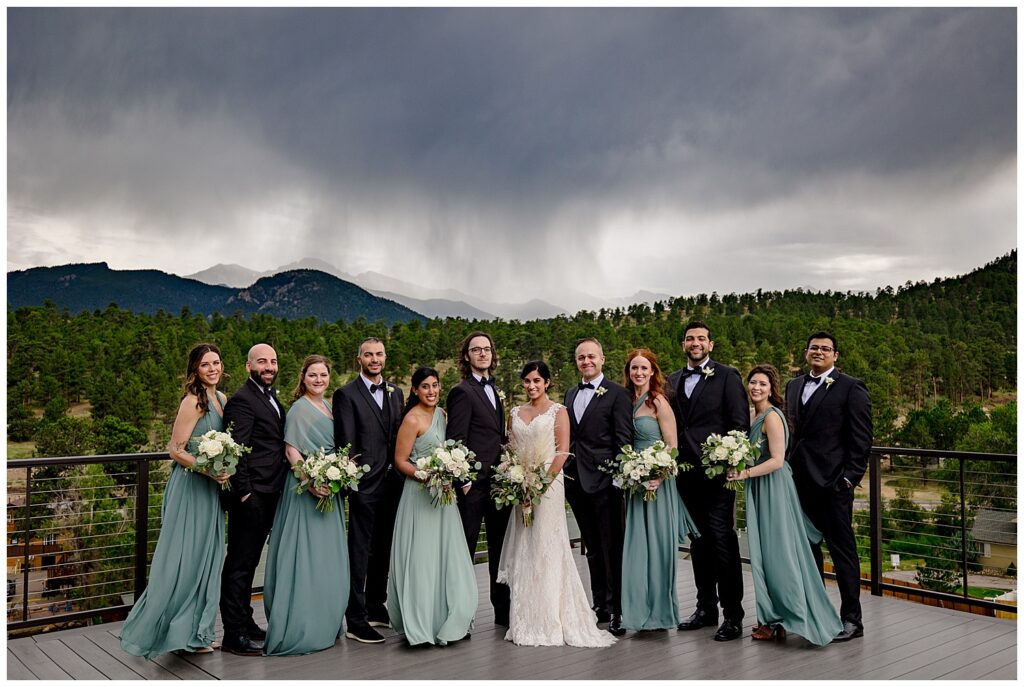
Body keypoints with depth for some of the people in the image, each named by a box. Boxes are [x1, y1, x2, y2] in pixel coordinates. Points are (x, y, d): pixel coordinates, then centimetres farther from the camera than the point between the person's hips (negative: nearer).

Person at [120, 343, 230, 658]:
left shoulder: (222, 399, 9)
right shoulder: (193, 401, -14)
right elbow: (176, 450, -15)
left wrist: (224, 471, 2)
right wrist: (209, 470, -24)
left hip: (211, 489, 8)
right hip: (190, 487, -8)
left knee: (206, 558, 14)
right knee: (185, 558, 0)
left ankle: (197, 630, 27)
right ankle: (180, 632, 14)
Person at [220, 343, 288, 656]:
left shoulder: (271, 398, 16)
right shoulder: (242, 400, -13)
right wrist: (244, 492, -18)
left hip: (268, 494, 9)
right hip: (251, 494, -9)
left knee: (249, 561, 17)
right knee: (240, 563, -1)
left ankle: (245, 622, 28)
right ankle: (234, 635, 6)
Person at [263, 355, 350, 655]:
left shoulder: (328, 406, 14)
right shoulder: (299, 408, -10)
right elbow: (291, 450, -15)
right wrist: (310, 482, -24)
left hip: (330, 489, 8)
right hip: (306, 488, -8)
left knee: (328, 558, 13)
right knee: (306, 556, -5)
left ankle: (325, 623, 24)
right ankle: (301, 628, 4)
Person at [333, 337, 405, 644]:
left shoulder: (396, 392, 13)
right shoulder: (347, 394, -6)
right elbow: (346, 442, -10)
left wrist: (402, 471, 8)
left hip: (393, 482, 7)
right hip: (365, 484, -6)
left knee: (382, 549, 16)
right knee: (360, 552, -1)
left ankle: (376, 608, 30)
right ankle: (356, 621, 5)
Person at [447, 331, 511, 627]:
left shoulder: (494, 390, 16)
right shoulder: (462, 392, -10)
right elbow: (455, 440, -14)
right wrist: (464, 480, -16)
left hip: (498, 481, 8)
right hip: (474, 483, -8)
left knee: (500, 547, 14)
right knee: (465, 549, 2)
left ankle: (503, 610, 25)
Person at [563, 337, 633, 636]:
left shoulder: (616, 393, -5)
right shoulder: (571, 394, 16)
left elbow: (624, 439, -9)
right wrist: (564, 470, 11)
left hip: (603, 479, -7)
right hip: (575, 478, 7)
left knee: (612, 547, -2)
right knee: (592, 547, 14)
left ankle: (617, 610, 6)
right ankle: (599, 604, 24)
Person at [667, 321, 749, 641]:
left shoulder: (727, 376, -1)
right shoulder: (673, 381, 15)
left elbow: (740, 423, -6)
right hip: (685, 473, 6)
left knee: (722, 539, -7)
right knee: (698, 542, 13)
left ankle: (733, 614, 3)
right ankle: (706, 608, 23)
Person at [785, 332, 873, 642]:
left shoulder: (851, 387, -3)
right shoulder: (794, 386, 15)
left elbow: (861, 438, -7)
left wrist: (850, 477, -13)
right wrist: (788, 470, 10)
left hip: (833, 482, -6)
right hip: (800, 482, 6)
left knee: (842, 549, 1)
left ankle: (851, 619, 12)